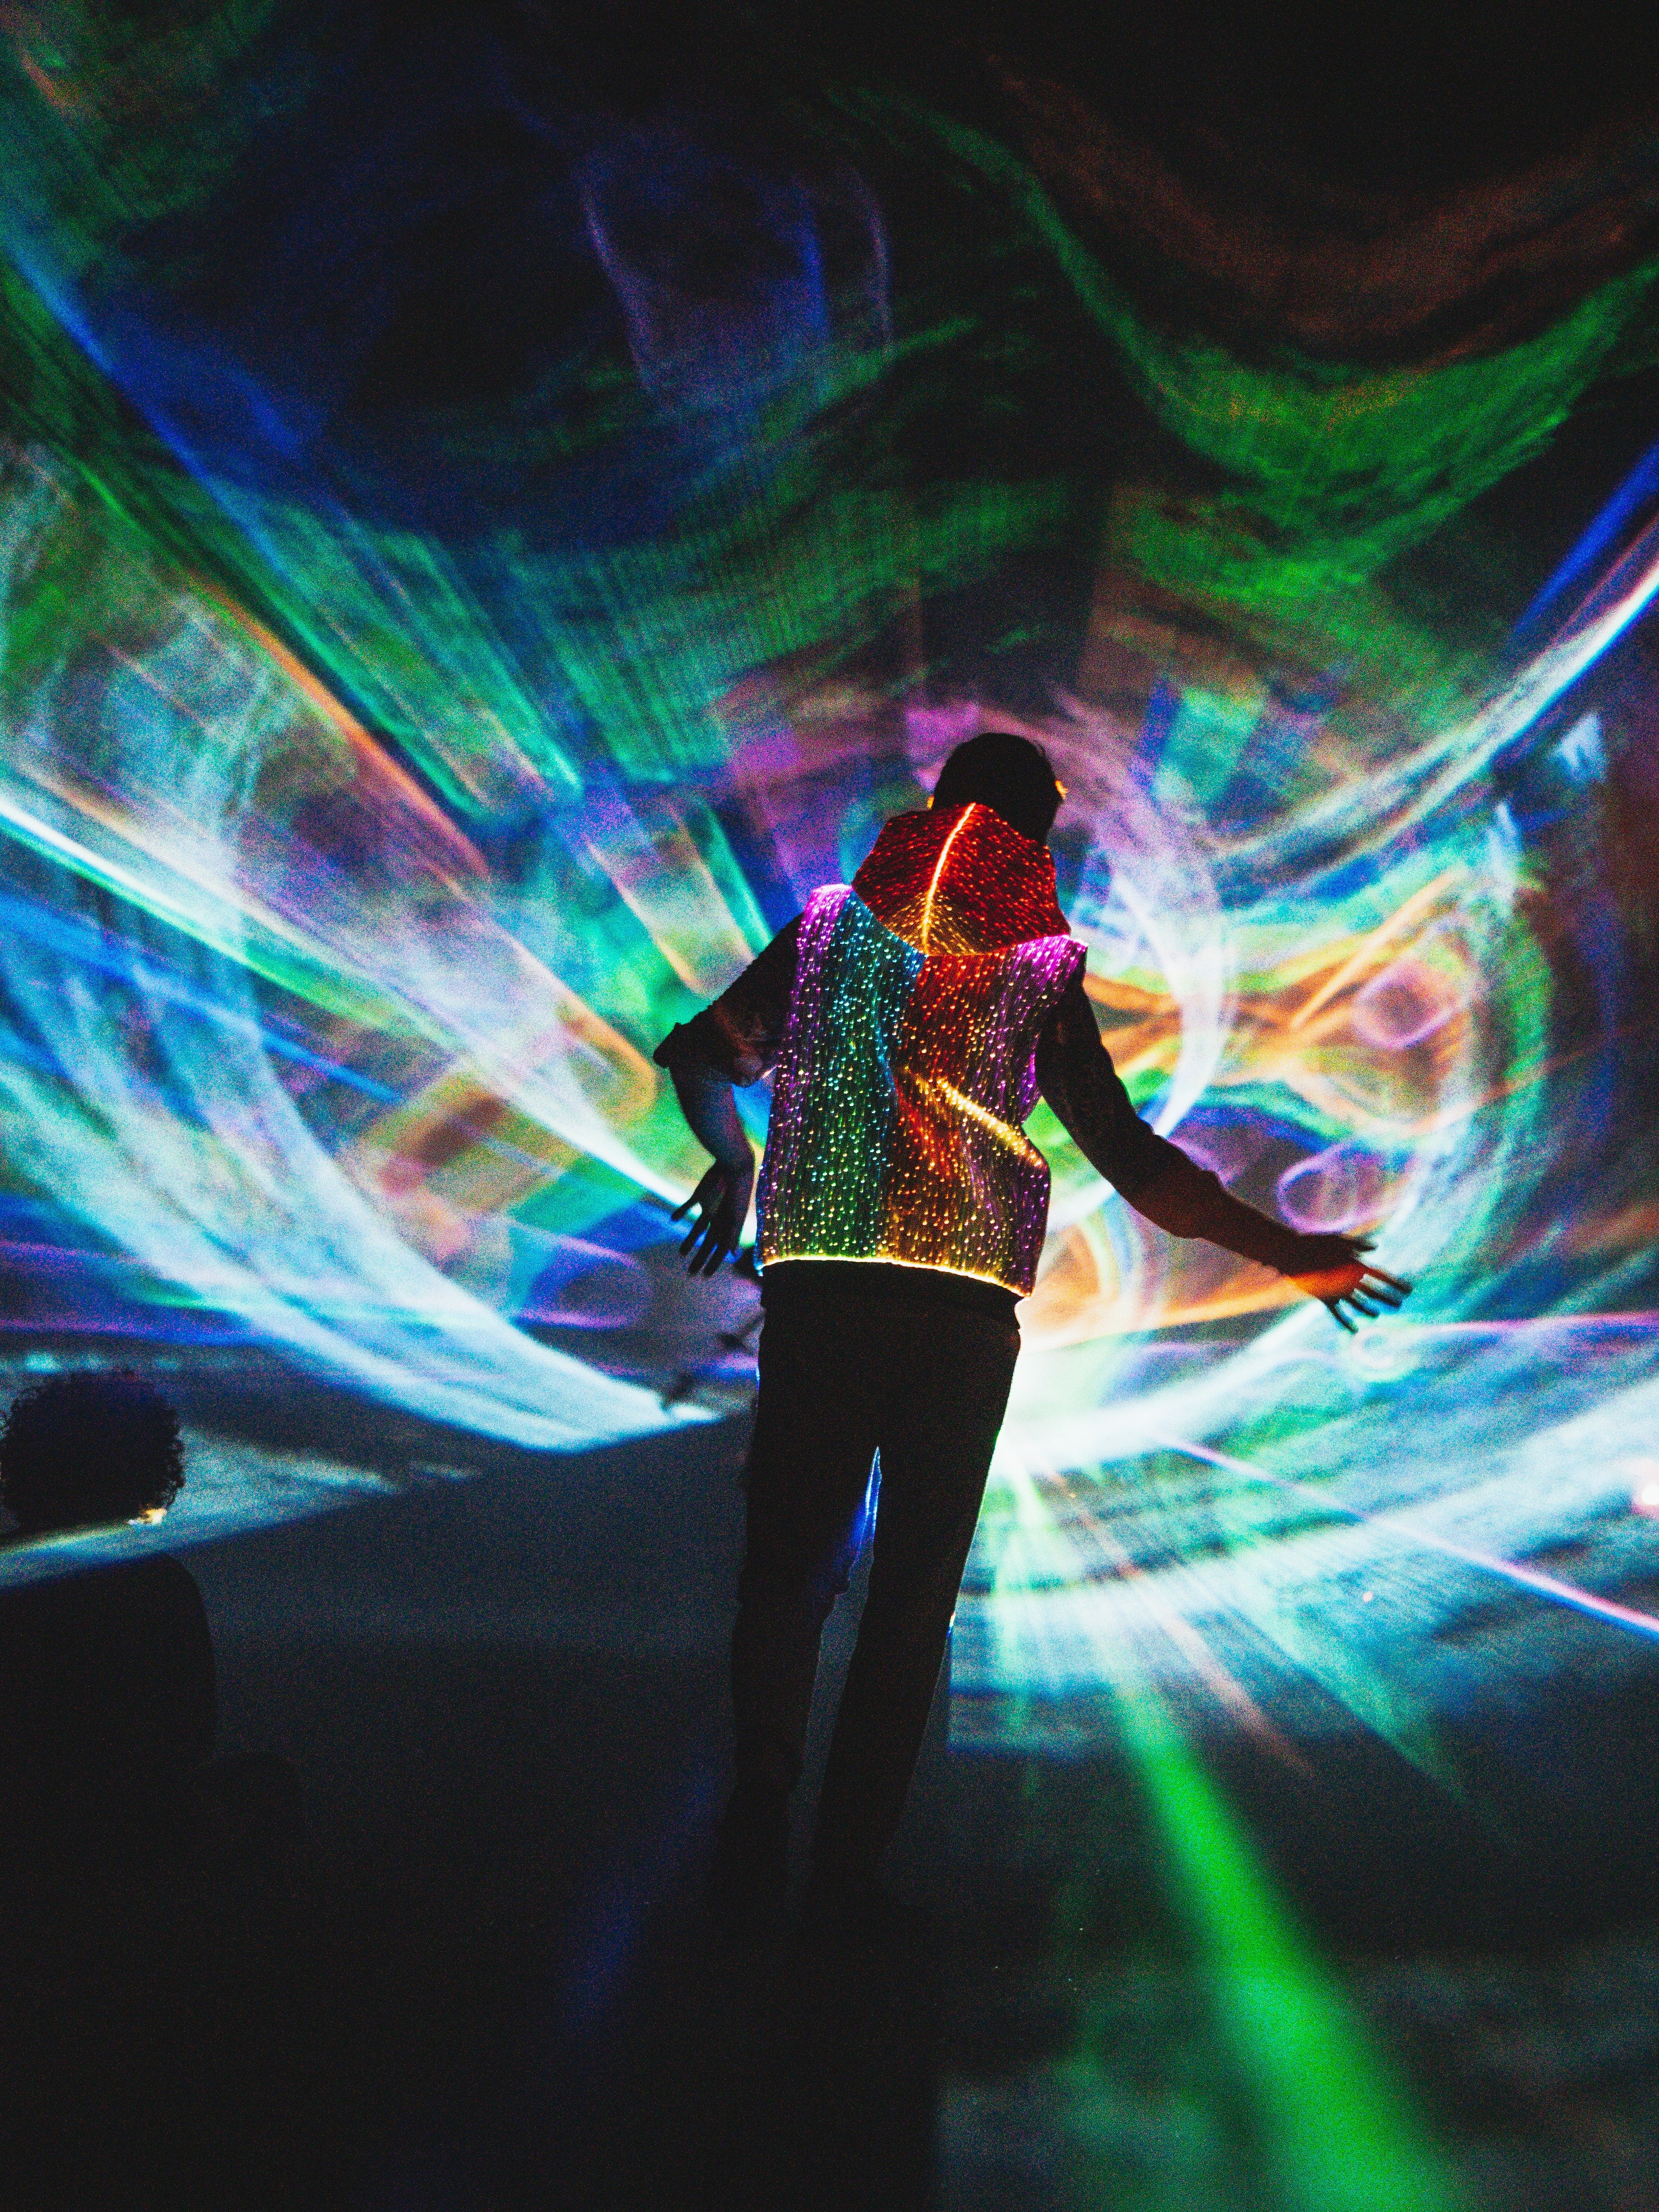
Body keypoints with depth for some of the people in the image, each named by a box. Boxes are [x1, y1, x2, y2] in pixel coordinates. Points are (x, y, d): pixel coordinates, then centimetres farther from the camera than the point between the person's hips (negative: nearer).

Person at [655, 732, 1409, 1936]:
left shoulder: (832, 924, 11)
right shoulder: (1043, 968, 4)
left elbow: (698, 1053, 18)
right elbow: (1134, 1164, 0)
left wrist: (734, 1165, 33)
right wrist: (1286, 1251, 6)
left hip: (815, 1293, 1)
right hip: (965, 1312, -1)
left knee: (787, 1569, 9)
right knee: (913, 1597, 9)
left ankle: (757, 1847, 1)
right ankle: (848, 1877, 11)